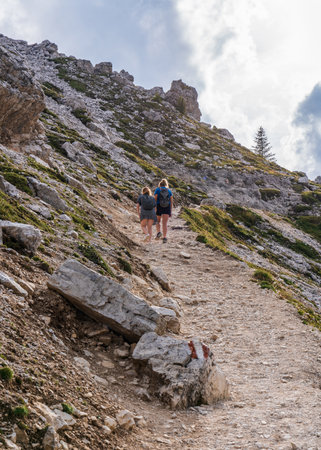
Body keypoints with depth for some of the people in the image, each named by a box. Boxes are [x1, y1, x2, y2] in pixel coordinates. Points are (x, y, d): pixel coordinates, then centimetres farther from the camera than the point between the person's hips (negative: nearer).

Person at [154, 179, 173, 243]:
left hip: (159, 207, -1)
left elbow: (155, 199, -8)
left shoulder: (157, 189, 1)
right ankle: (165, 237, -13)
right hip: (167, 208, 1)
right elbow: (171, 202, 6)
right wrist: (170, 211, 10)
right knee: (164, 223, -1)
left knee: (158, 221, 18)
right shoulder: (169, 190, 8)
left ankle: (158, 232, -6)